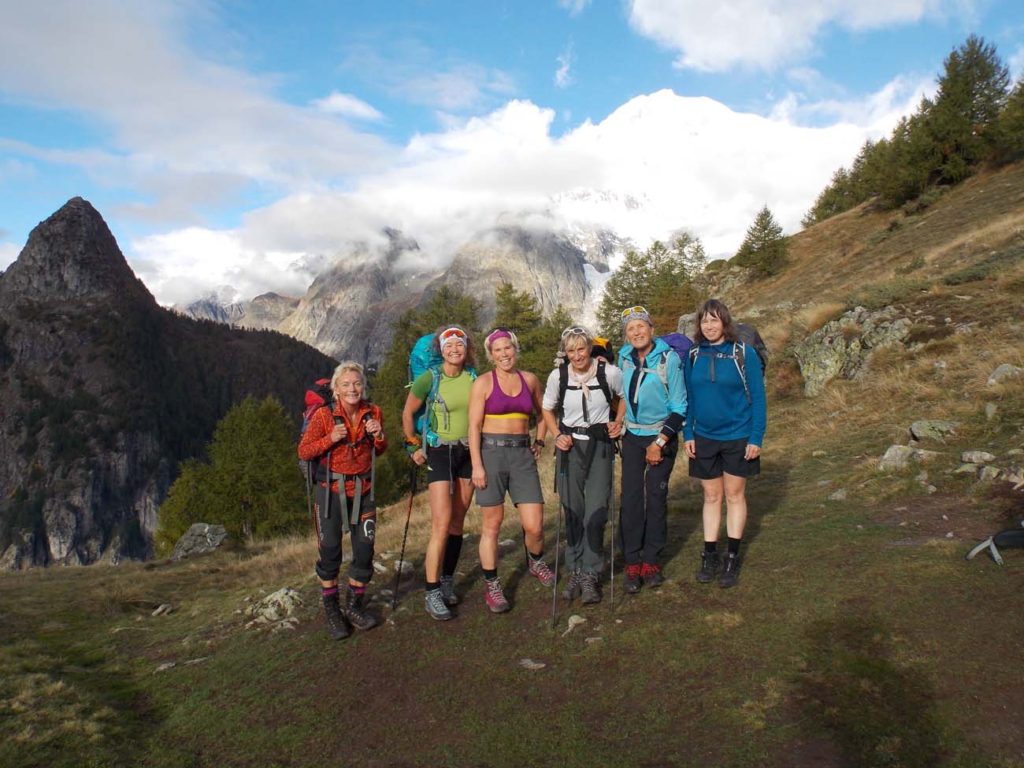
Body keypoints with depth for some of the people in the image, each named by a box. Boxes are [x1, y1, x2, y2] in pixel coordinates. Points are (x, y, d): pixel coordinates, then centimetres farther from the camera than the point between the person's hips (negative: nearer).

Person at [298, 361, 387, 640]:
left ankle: (354, 606, 24)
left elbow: (380, 451, 11)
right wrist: (331, 439, -24)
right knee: (330, 550, 3)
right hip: (332, 489, -3)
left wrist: (378, 436, -11)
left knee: (365, 549, 4)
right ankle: (331, 609, 22)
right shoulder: (324, 415, -12)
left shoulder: (373, 412, -1)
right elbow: (304, 452, -9)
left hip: (363, 489, 3)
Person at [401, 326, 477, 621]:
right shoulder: (429, 378, -10)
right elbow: (408, 413, 2)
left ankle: (447, 580, 22)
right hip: (440, 452, -4)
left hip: (468, 452, 4)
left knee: (457, 522, 9)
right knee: (442, 524, -12)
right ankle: (432, 592, -5)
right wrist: (414, 446, 2)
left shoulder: (474, 378, 1)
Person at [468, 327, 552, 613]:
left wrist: (539, 442, 15)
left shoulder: (530, 380, 9)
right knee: (492, 524, 2)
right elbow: (474, 426, -6)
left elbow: (543, 413, 26)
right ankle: (492, 586, 16)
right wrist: (477, 465, -12)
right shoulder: (483, 383, -2)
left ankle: (536, 561, 31)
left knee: (534, 525, -2)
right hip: (491, 452, -3)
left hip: (522, 455, 3)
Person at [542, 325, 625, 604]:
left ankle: (590, 574, 5)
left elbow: (624, 397, 12)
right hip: (570, 446, 2)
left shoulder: (609, 372, -9)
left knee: (596, 513, -7)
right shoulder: (558, 376, -5)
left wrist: (618, 422, -3)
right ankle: (575, 571, 19)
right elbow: (548, 409, 11)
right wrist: (557, 435, -3)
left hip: (600, 446, -1)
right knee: (572, 512, 6)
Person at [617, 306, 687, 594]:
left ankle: (651, 562, 13)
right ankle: (632, 565, 2)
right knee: (630, 498, -4)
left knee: (656, 498, 1)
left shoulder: (669, 358, -13)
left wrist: (659, 443, -13)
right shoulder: (624, 357, 0)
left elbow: (679, 407, -11)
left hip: (662, 436, -3)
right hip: (632, 436, 3)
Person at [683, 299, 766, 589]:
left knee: (734, 495, 8)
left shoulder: (744, 354, -9)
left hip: (738, 436, -3)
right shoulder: (693, 356, 1)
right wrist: (688, 434, 1)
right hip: (704, 438, 3)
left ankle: (733, 557, 18)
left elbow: (758, 398, -8)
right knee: (711, 496, 11)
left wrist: (756, 437, -12)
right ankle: (710, 555, 20)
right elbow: (688, 398, 6)